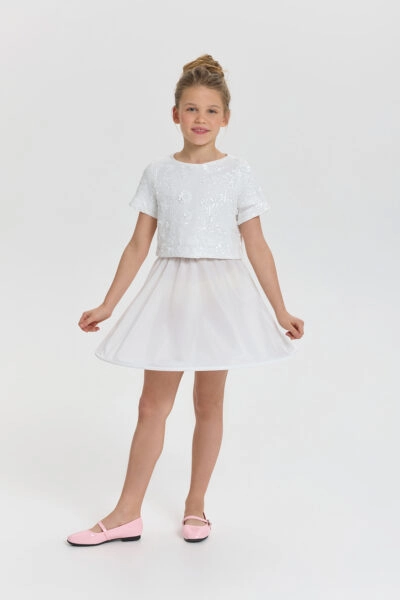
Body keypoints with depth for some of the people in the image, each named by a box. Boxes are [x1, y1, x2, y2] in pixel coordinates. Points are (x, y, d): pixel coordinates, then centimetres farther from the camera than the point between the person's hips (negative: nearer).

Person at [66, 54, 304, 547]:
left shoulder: (237, 173, 0)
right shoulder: (158, 173, 4)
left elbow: (257, 248, 1)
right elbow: (138, 245, 6)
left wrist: (280, 311, 0)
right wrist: (107, 305, 4)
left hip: (220, 292, -1)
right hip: (169, 292, 1)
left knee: (208, 403, 9)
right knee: (153, 404, 4)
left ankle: (195, 505, 23)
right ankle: (127, 514, 13)